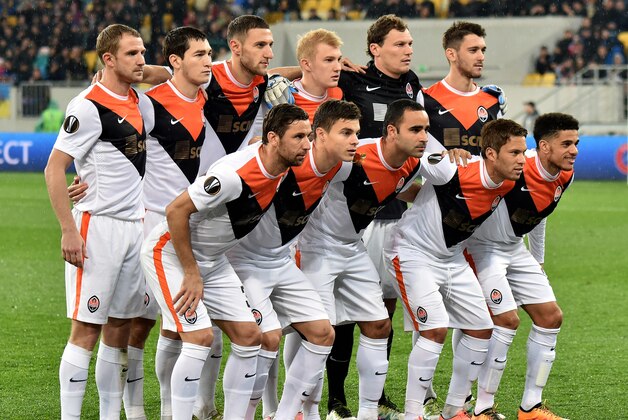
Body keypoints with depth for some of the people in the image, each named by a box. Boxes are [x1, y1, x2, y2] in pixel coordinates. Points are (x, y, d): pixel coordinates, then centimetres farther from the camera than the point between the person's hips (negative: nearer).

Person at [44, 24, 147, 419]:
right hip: (98, 227, -8)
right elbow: (54, 168, -13)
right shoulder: (88, 107, -12)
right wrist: (68, 230, -18)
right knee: (86, 328, -7)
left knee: (120, 328, 9)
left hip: (135, 224, 8)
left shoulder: (135, 99, 11)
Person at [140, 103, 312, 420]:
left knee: (248, 336, 3)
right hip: (170, 253, -9)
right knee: (200, 337, -19)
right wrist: (192, 274, -21)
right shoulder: (234, 174, -32)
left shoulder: (280, 168, -7)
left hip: (213, 259, 9)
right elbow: (176, 212, -28)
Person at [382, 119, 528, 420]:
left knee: (481, 327, 7)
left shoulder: (507, 184, -9)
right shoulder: (454, 172, -31)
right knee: (435, 328, -21)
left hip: (452, 257, 8)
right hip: (413, 252, -8)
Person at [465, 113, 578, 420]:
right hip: (482, 246, -9)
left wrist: (538, 261, 23)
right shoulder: (517, 170, -29)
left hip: (514, 249, 9)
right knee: (507, 319, -19)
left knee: (550, 316, 4)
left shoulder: (565, 176, -3)